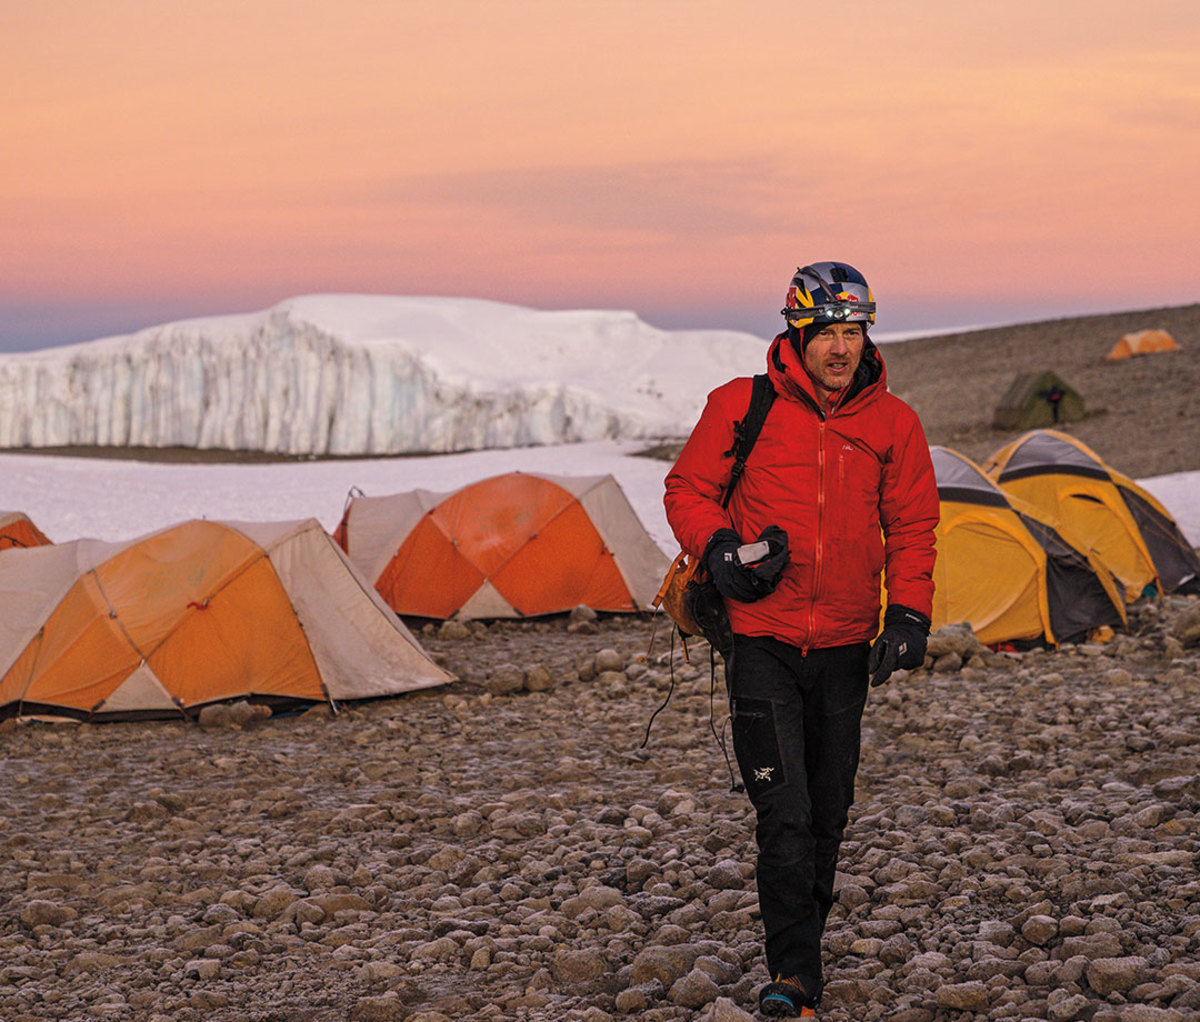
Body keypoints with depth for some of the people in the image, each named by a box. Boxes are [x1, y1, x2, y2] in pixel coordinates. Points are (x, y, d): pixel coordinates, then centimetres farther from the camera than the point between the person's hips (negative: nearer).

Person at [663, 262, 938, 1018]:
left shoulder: (892, 423, 3)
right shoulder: (742, 407, -4)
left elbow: (913, 527, 8)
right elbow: (688, 489, 5)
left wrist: (909, 614, -4)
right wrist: (717, 545, -14)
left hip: (846, 645, 3)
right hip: (762, 638, -3)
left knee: (828, 812, 10)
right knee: (785, 809, -12)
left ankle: (801, 948, 27)